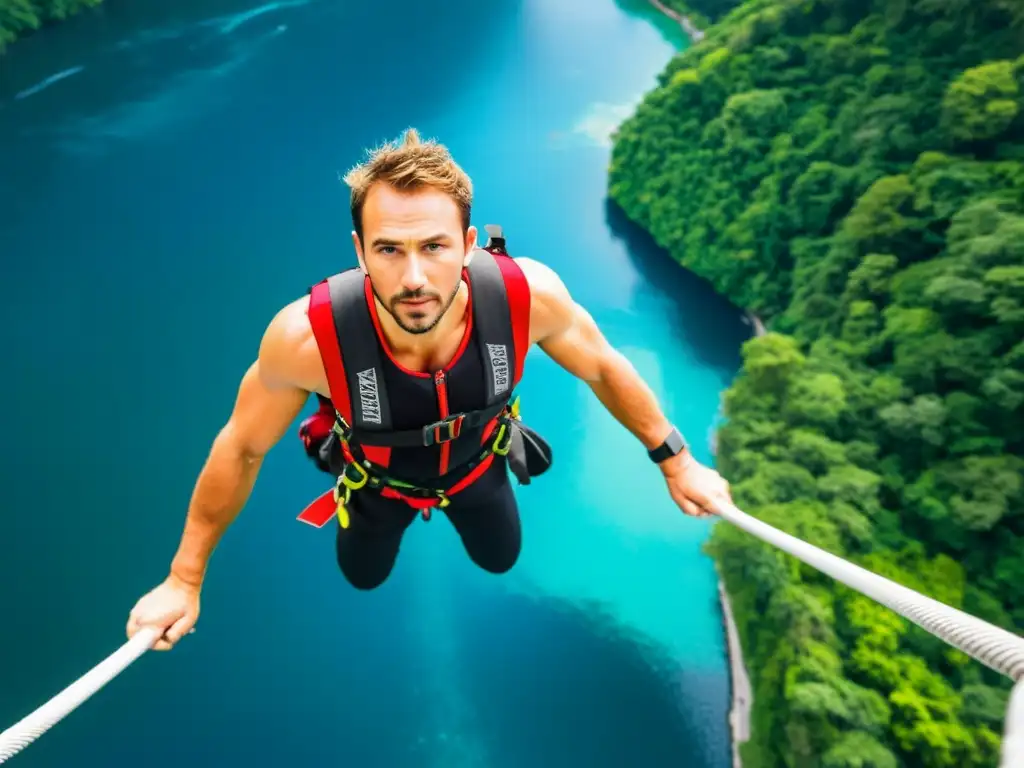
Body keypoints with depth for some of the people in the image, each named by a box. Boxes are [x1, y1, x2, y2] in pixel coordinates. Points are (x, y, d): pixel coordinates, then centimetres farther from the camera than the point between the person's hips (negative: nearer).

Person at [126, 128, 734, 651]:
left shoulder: (530, 296, -40)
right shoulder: (306, 337, -42)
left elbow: (605, 368, -17)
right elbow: (241, 449, -22)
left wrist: (678, 462, -7)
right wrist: (185, 579, -12)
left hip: (476, 461, 1)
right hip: (378, 477, 0)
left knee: (501, 559, 30)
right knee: (363, 578, 29)